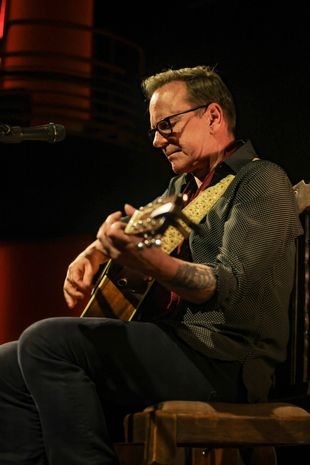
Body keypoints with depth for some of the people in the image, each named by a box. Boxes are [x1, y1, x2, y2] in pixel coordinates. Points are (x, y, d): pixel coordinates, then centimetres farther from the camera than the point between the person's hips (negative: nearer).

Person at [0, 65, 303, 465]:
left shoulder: (262, 182, -6)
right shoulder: (183, 186, 22)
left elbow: (229, 286, -22)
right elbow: (118, 235, 37)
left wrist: (149, 260, -39)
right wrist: (91, 256, 12)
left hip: (223, 362, -9)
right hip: (169, 344, 9)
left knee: (46, 340, -24)